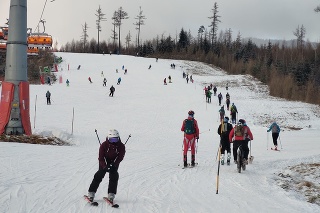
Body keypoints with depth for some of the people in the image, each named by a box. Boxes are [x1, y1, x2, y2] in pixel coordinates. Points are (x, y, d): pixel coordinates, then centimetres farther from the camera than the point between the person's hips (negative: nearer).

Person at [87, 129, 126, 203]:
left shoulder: (121, 146, -17)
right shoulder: (104, 145, -21)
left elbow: (120, 157, -17)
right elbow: (101, 157, -21)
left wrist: (113, 165, -32)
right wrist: (105, 166, -35)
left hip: (114, 163, 1)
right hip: (104, 162, -1)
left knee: (114, 176, -13)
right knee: (99, 175, -11)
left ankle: (111, 194, -7)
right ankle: (91, 193, -8)